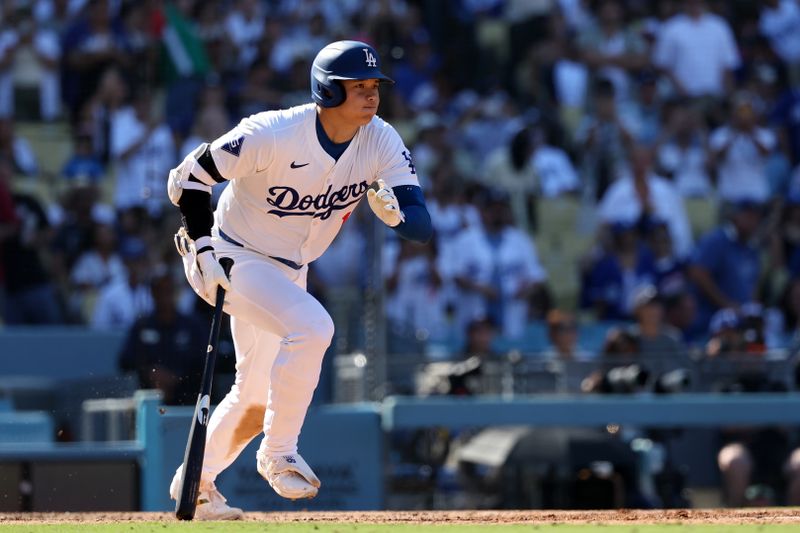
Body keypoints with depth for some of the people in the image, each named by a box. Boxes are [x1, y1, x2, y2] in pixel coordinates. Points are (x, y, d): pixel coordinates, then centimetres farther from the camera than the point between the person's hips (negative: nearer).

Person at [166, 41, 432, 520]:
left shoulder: (382, 143, -15)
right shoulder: (271, 135, -28)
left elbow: (423, 227, -21)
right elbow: (188, 178, -19)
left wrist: (395, 211, -42)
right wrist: (203, 249, -25)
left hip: (291, 271, 7)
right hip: (235, 259, -7)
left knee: (257, 394, 17)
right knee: (311, 326, -31)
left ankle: (197, 483, 38)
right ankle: (279, 453, -17)